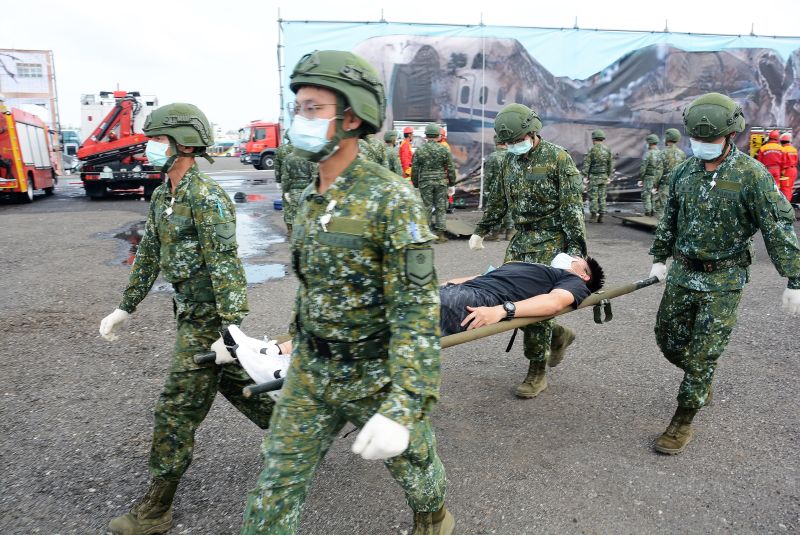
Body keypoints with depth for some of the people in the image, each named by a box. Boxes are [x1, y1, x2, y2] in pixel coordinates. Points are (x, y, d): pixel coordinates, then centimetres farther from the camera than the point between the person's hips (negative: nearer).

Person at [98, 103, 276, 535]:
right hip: (191, 313, 9)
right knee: (237, 383, 20)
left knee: (177, 410, -1)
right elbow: (149, 255, 18)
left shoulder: (207, 198, -19)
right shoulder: (162, 197, 10)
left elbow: (226, 266, -24)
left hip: (209, 318, -9)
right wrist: (125, 307, 20)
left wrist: (230, 330, -28)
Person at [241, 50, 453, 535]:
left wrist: (401, 408, -30)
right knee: (276, 493, 9)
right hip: (310, 376, 6)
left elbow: (417, 310, -24)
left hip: (379, 378, -5)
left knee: (412, 465, 21)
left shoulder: (391, 199, -21)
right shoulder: (310, 200, 2)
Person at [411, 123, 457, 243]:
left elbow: (414, 170, 1)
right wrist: (452, 184, 8)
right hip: (441, 183, 0)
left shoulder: (419, 151, -1)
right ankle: (440, 234, 5)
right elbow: (451, 169, 1)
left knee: (426, 208, 6)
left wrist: (415, 185, 9)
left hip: (425, 183, 0)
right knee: (441, 208, 5)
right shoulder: (444, 150, -1)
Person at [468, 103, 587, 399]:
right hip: (521, 238, 7)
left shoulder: (558, 158, -8)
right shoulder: (510, 160, 12)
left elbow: (572, 206, -11)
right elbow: (498, 200, 22)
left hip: (550, 240, -7)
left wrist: (576, 246, -16)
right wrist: (481, 230, 22)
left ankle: (537, 373, 6)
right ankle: (558, 335, 26)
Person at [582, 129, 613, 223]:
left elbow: (586, 164, -13)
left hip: (594, 177, -4)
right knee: (602, 197, 6)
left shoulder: (592, 150, -11)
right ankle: (601, 216, 5)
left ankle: (593, 214, 0)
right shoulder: (608, 150, 4)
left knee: (593, 196, 3)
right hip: (604, 177, 4)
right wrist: (609, 177, 16)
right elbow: (611, 165, 8)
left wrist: (584, 176, -9)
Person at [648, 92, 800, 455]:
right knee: (668, 338, 13)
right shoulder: (683, 171, 3)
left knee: (703, 353, -1)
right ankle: (701, 385, 41)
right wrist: (659, 258, 15)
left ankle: (682, 422, 13)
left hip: (723, 280, -5)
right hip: (682, 273, 6)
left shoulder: (752, 175, -13)